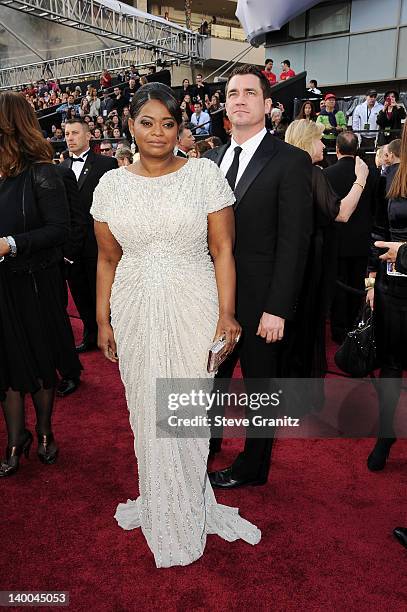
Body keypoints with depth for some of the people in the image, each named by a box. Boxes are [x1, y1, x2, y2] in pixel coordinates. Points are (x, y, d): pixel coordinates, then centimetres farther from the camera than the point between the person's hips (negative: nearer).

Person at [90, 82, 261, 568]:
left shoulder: (204, 173, -4)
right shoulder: (112, 184, 4)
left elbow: (222, 250, -5)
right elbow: (108, 259, 8)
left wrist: (226, 313, -11)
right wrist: (103, 320, 7)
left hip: (192, 308, -2)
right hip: (135, 311, 3)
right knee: (146, 408, 14)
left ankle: (187, 504, 34)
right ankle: (159, 501, 38)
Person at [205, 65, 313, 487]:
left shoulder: (291, 162, -10)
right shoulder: (212, 160, 8)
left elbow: (294, 241, -15)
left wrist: (277, 308, -18)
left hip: (259, 302, -5)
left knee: (259, 385, 13)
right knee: (210, 376, 19)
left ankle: (252, 467, 34)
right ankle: (207, 441, 44)